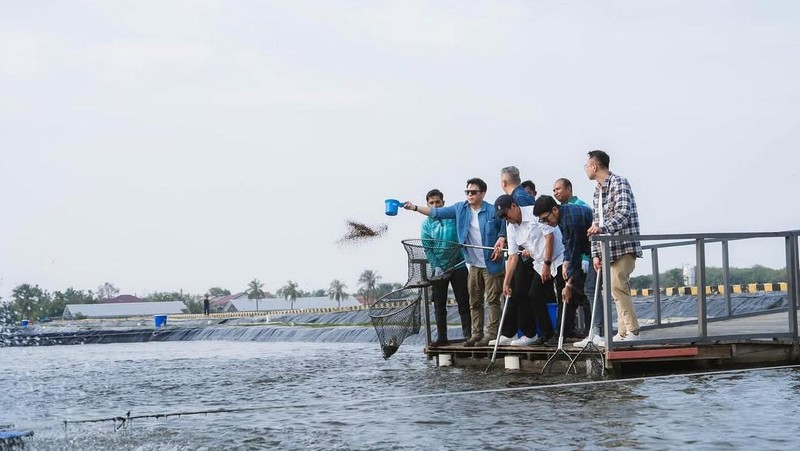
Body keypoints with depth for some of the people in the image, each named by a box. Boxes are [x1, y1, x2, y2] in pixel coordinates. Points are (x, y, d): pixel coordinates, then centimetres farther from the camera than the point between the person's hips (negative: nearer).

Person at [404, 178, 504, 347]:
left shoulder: (493, 211, -10)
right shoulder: (460, 209, 4)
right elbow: (437, 212, 4)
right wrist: (415, 208, -3)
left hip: (491, 264, -6)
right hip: (474, 265, 6)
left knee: (493, 300, -3)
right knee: (474, 301, 9)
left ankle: (491, 334, -1)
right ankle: (477, 334, 15)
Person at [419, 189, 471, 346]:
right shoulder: (427, 223, 3)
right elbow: (428, 248, -2)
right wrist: (436, 267, -10)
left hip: (458, 266, -2)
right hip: (438, 268, 2)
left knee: (463, 303, -1)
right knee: (439, 305, 5)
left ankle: (468, 335, 1)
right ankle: (441, 337, 10)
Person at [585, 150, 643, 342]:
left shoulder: (619, 183, -7)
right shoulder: (597, 192, 20)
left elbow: (624, 212, -21)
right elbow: (597, 223, 19)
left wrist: (603, 228, -36)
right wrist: (596, 253, 11)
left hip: (624, 246, -9)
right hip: (608, 248, 9)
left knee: (616, 286, -18)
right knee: (619, 288, 7)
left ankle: (632, 331, -18)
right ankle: (623, 333, 8)